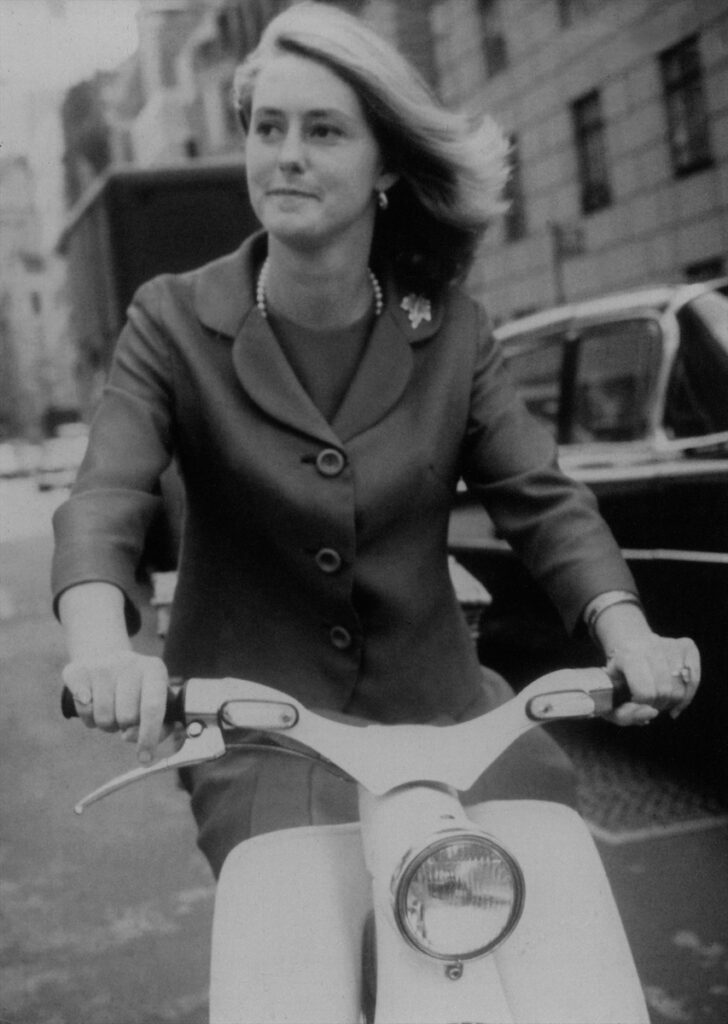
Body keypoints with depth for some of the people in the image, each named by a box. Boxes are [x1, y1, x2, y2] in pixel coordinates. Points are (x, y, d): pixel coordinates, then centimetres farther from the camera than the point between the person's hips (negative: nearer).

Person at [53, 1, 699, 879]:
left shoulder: (449, 328, 1)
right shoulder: (176, 324, -5)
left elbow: (539, 497, -5)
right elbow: (104, 502, -17)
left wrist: (627, 635, -24)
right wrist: (101, 645, -39)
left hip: (437, 706, 3)